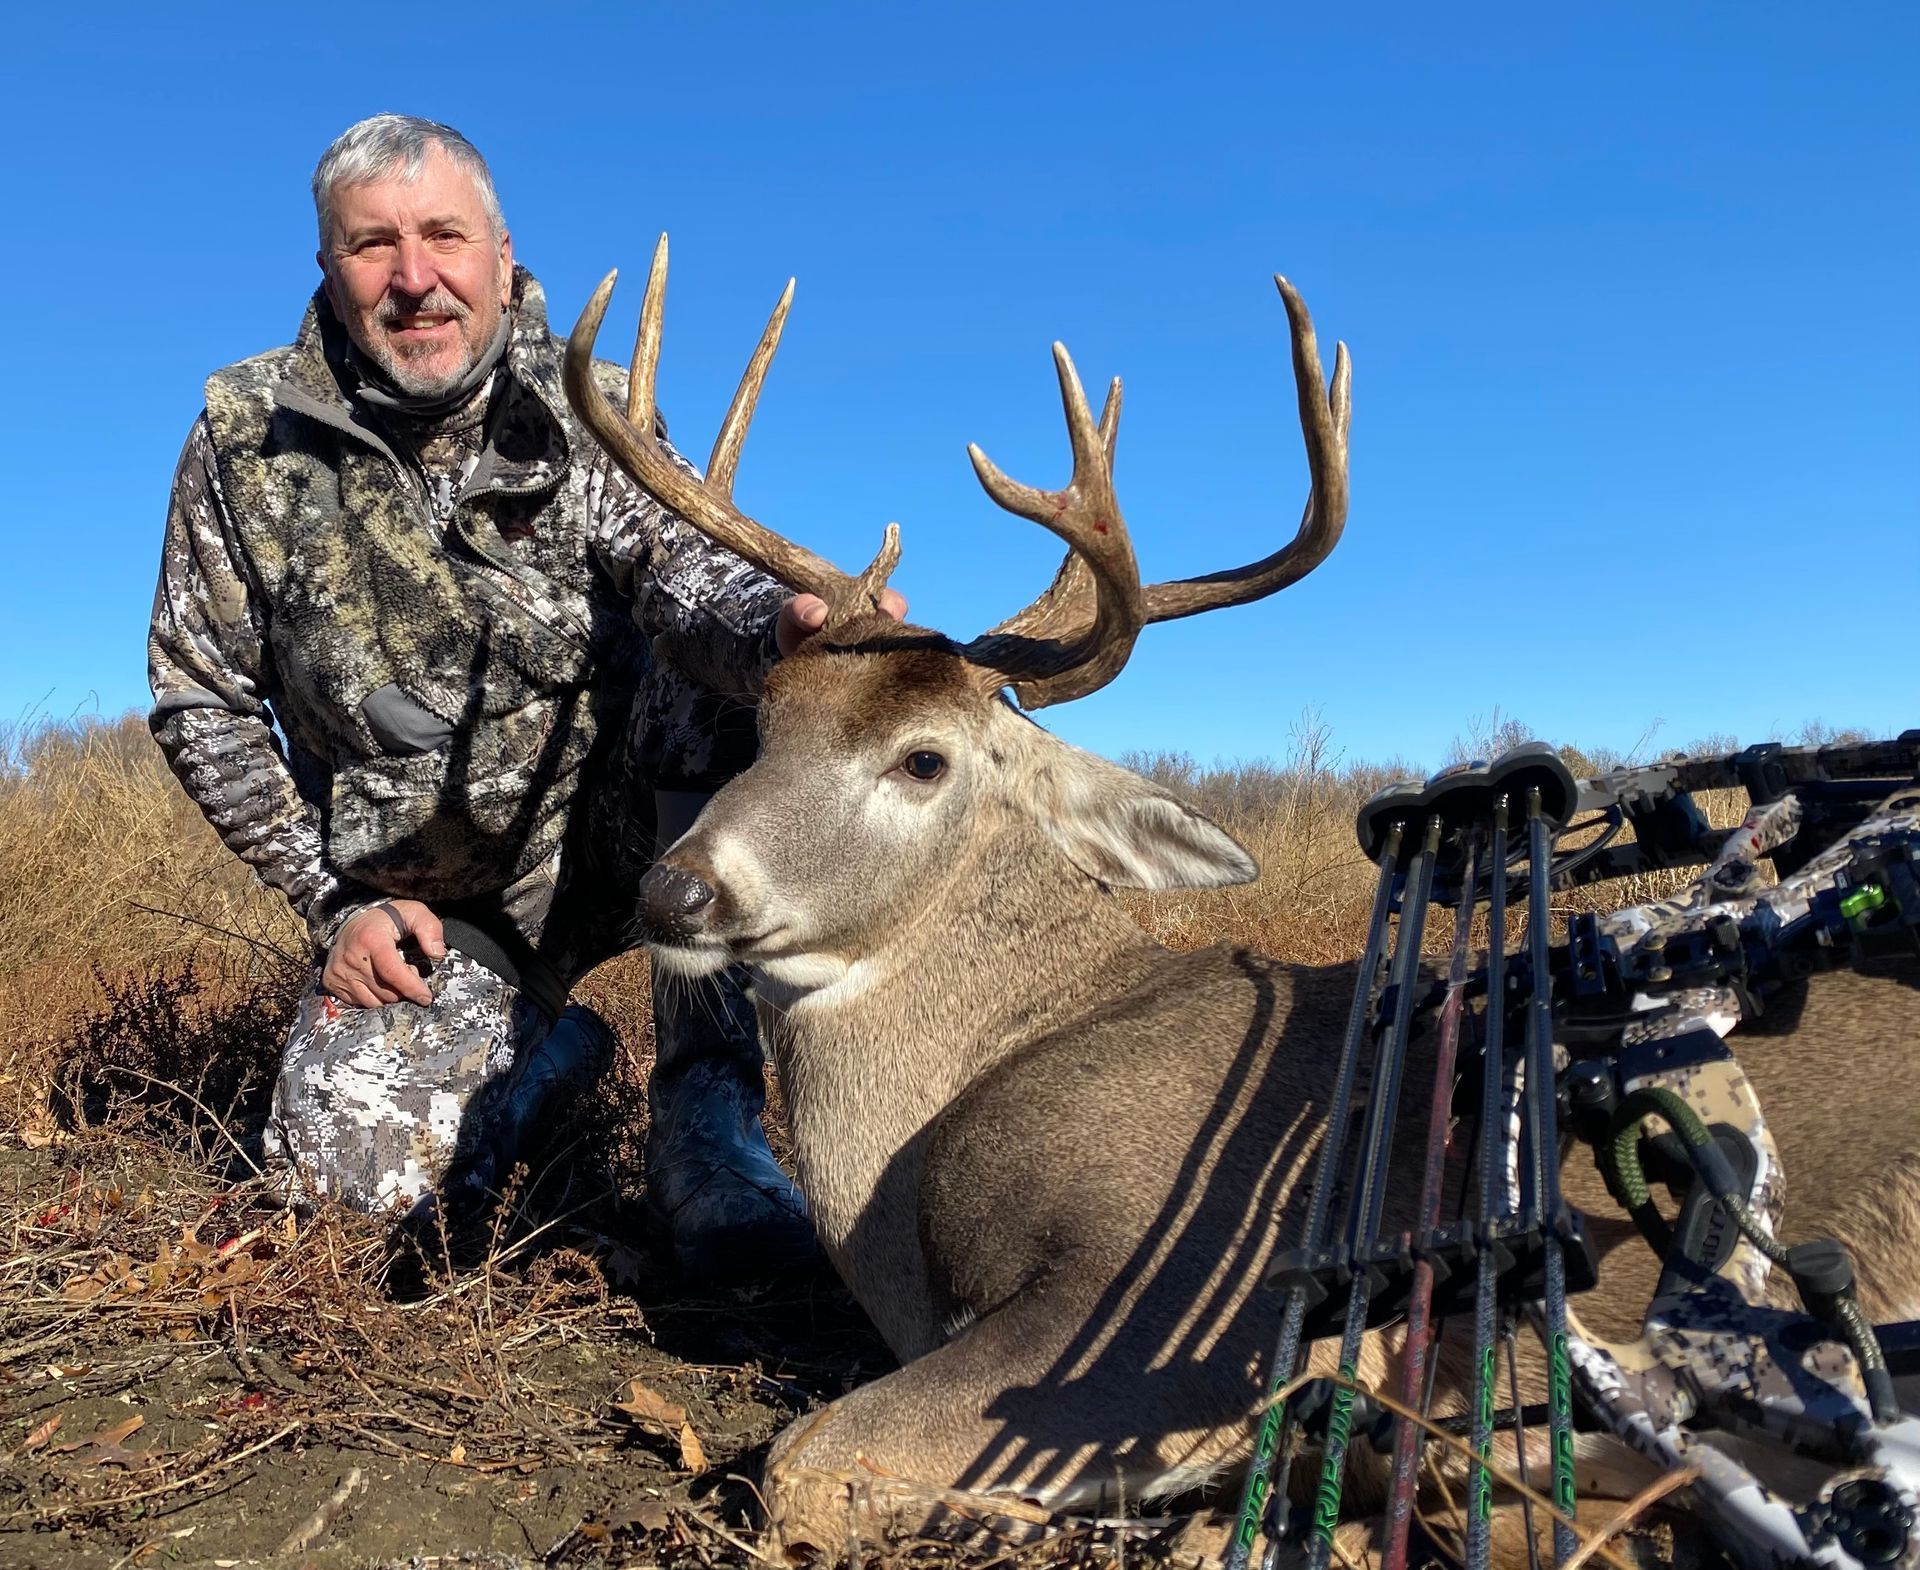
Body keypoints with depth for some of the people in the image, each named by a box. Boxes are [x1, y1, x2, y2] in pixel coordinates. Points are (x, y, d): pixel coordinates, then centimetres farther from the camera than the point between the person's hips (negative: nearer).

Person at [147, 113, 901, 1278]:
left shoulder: (589, 416, -7)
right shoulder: (250, 441, -5)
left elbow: (679, 564, -28)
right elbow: (202, 702, 1)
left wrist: (777, 623, -53)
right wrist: (334, 900, -7)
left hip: (617, 825, -1)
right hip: (432, 911, 1)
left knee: (720, 674, -30)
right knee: (358, 1167, -19)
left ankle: (707, 1110, -24)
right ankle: (545, 1046, 17)